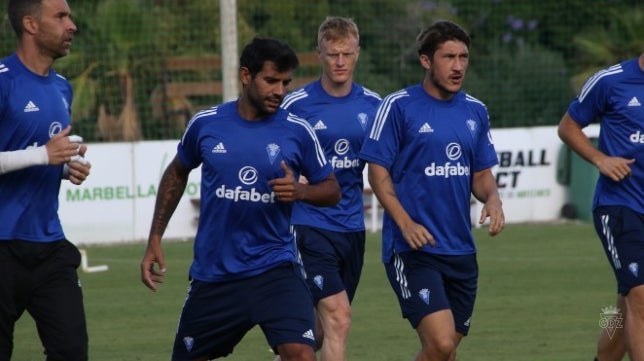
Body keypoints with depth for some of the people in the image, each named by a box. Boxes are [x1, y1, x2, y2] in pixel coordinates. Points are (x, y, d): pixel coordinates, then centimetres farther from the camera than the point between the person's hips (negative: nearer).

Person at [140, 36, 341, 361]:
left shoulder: (297, 132, -4)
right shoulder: (205, 124, -1)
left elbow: (331, 190, 5)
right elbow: (177, 173, 16)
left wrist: (300, 191, -17)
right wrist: (154, 240, 13)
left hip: (274, 270, -2)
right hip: (212, 272, 2)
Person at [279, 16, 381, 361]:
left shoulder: (373, 104, 5)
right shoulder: (296, 104, -7)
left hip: (353, 227, 5)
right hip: (309, 226, -5)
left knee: (324, 329, 13)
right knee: (338, 319, -16)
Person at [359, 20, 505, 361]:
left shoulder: (475, 111, 11)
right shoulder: (398, 106, -6)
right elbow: (377, 170, -7)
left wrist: (492, 199, -6)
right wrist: (406, 224, -19)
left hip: (461, 250, 6)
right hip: (412, 249, -6)